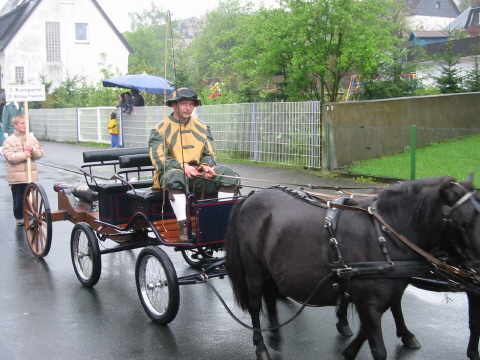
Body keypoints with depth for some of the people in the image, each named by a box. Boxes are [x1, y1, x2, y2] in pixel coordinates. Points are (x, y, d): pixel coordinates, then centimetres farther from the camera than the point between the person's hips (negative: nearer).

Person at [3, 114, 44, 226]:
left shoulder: (32, 138, 8)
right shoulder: (9, 140, -4)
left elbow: (40, 153, 6)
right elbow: (9, 156, -15)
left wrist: (32, 150, -14)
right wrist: (24, 155, -20)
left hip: (31, 175, 3)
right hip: (16, 176, -3)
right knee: (18, 199, 5)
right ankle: (19, 217, 19)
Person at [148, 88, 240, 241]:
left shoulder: (201, 127, 16)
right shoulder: (161, 129, 1)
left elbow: (209, 155, 15)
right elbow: (159, 159, -9)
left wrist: (206, 166, -9)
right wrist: (183, 166, -22)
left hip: (198, 173, 4)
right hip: (172, 171, -4)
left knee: (229, 175, -19)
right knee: (175, 177, -40)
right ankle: (183, 226, -39)